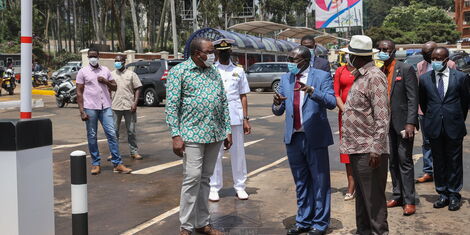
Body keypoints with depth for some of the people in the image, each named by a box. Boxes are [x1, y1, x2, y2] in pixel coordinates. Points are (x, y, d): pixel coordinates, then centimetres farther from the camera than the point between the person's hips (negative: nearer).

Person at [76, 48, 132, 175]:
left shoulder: (105, 70, 12)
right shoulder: (83, 72, 3)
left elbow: (114, 87, 15)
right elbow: (79, 92, -1)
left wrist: (106, 81, -6)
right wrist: (82, 111, -9)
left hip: (105, 107, 2)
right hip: (90, 108, -2)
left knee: (112, 134, -3)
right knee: (92, 136, 3)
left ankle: (118, 163, -1)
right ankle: (95, 164, 14)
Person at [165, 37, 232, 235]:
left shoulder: (214, 72, 13)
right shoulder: (179, 71, -5)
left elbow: (224, 103, 15)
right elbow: (172, 105, -9)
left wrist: (228, 130, 11)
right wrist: (176, 135, -15)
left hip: (215, 135, 6)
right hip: (193, 135, -6)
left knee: (205, 179, 11)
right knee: (192, 178, -6)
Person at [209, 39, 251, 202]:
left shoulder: (238, 71, 10)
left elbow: (243, 96, 10)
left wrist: (246, 119, 4)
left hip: (235, 117, 2)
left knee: (238, 153, 6)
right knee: (215, 153, 2)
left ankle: (240, 186, 15)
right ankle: (214, 188, 10)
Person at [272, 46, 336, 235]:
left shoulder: (322, 77, -5)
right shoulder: (285, 79, 9)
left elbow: (331, 102, -19)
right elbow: (278, 112, 8)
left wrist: (312, 91, -33)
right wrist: (277, 104, -15)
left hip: (314, 137, -5)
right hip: (293, 138, 5)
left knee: (319, 182, 5)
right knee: (301, 183, 16)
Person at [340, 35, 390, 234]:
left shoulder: (375, 77, -13)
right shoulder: (359, 76, 15)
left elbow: (382, 117, -18)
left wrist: (376, 149, -22)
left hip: (369, 150, -10)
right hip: (357, 148, 10)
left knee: (373, 198, -2)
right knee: (361, 195, 18)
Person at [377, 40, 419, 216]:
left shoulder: (406, 69, -6)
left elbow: (413, 98, -10)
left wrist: (410, 123, -18)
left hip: (402, 122, -5)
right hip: (386, 124, 5)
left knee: (405, 161, -3)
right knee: (393, 161, 12)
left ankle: (409, 201, 2)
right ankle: (397, 196, 22)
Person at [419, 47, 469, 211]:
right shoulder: (424, 79, 2)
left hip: (454, 127, -2)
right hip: (434, 128, 2)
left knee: (454, 161, 6)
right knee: (438, 161, 9)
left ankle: (454, 195, 16)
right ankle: (443, 194, 20)